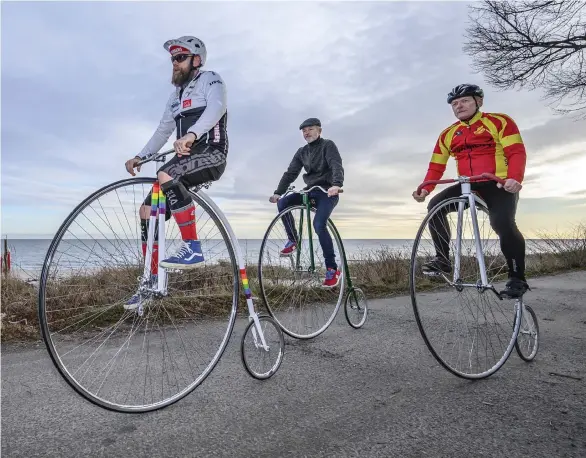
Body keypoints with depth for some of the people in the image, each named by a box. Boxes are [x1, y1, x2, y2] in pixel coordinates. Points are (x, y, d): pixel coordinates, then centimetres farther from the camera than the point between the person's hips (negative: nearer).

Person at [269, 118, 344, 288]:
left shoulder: (328, 145, -4)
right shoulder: (302, 152, 13)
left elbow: (337, 166, -20)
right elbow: (291, 173, 7)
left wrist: (336, 184, -40)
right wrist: (278, 192, -5)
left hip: (327, 192, -6)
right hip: (310, 191, 6)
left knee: (319, 224, -26)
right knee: (282, 203, -17)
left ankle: (332, 268, -17)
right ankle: (293, 240, 1)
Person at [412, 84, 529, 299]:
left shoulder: (499, 121, -2)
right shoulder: (448, 135, 11)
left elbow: (517, 152, -12)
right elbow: (436, 167, 8)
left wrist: (515, 178, -31)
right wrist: (425, 189, -10)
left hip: (500, 184, -5)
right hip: (468, 186, 5)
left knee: (503, 224, -29)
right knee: (435, 205, -18)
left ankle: (517, 278, -12)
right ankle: (443, 259, -10)